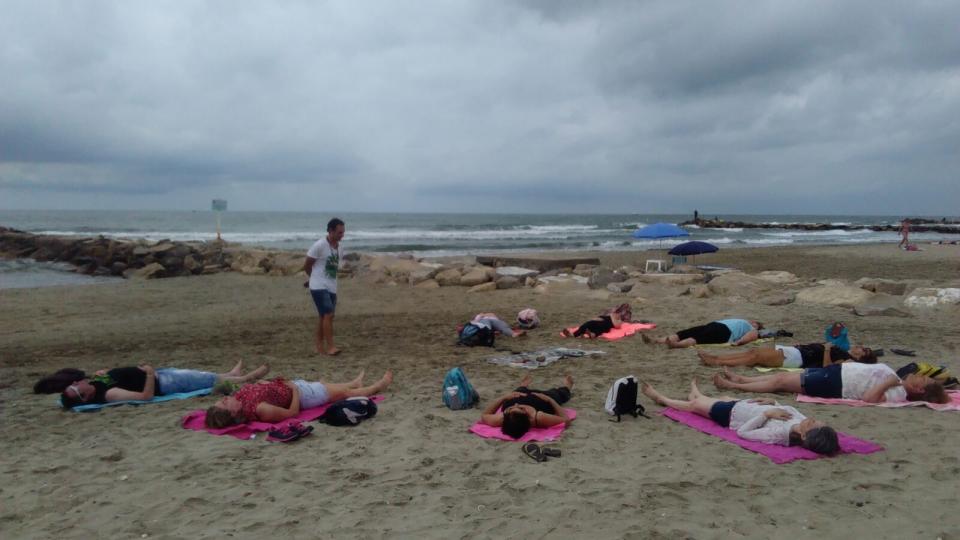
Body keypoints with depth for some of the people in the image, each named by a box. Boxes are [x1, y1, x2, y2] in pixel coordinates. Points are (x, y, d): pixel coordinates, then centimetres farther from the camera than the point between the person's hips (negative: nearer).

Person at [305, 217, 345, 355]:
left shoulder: (338, 246, 8)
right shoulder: (319, 245, -14)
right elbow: (307, 266, -5)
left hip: (331, 288, 7)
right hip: (319, 287, -7)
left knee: (325, 317, 11)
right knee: (328, 315, -15)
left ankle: (320, 346, 19)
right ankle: (330, 347, -13)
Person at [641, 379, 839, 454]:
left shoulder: (777, 434, -46)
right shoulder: (799, 421, -27)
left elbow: (743, 432, -36)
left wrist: (766, 413, -41)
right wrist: (773, 403, -14)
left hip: (730, 414, -7)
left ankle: (659, 398, 50)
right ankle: (695, 394, 75)